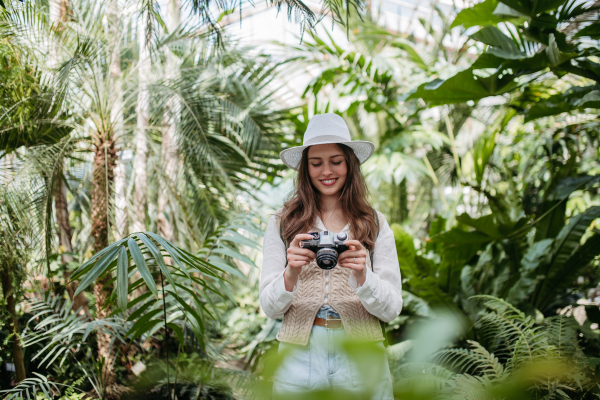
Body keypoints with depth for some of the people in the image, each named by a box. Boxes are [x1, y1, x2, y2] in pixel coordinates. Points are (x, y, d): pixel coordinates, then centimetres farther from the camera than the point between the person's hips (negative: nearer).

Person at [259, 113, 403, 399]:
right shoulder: (282, 223, 1)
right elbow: (270, 308, -3)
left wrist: (362, 275, -20)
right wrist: (291, 274, -22)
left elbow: (392, 309, -2)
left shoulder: (375, 225, 2)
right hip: (300, 356, 0)